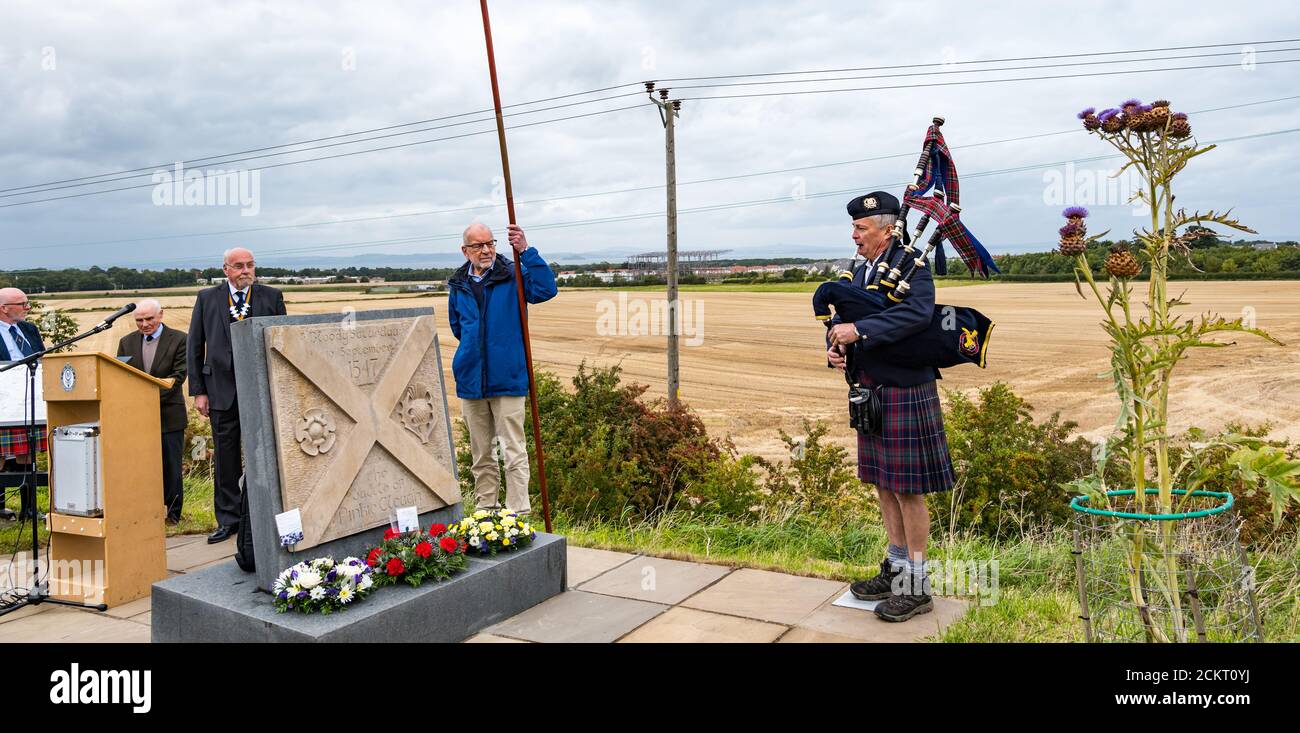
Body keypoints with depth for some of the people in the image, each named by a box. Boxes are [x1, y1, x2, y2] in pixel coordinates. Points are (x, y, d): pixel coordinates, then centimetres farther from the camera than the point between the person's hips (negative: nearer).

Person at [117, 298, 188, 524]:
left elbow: (178, 375, -9)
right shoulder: (126, 342, 11)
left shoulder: (178, 340, -1)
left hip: (168, 414, -3)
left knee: (170, 467, 2)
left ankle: (172, 514, 11)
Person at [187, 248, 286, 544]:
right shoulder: (207, 298, 7)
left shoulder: (272, 296, 5)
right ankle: (228, 520, 18)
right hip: (222, 389, 1)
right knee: (225, 458, 8)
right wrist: (198, 391, 1)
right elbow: (194, 347, 7)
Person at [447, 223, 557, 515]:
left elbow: (546, 289, -23)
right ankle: (484, 511, 24)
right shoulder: (458, 286, 10)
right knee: (481, 454, 14)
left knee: (514, 452, -5)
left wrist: (526, 252, -30)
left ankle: (518, 515, -2)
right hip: (470, 380, 5)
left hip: (507, 379, -4)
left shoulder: (513, 277, -3)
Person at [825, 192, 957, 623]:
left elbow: (919, 313, -28)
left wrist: (859, 329, -30)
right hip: (871, 393, 8)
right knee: (883, 485, 15)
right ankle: (895, 569, 29)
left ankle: (917, 586, 11)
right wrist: (835, 344, -6)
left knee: (907, 489, -1)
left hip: (905, 394, -8)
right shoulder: (861, 271, 12)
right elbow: (843, 318, 16)